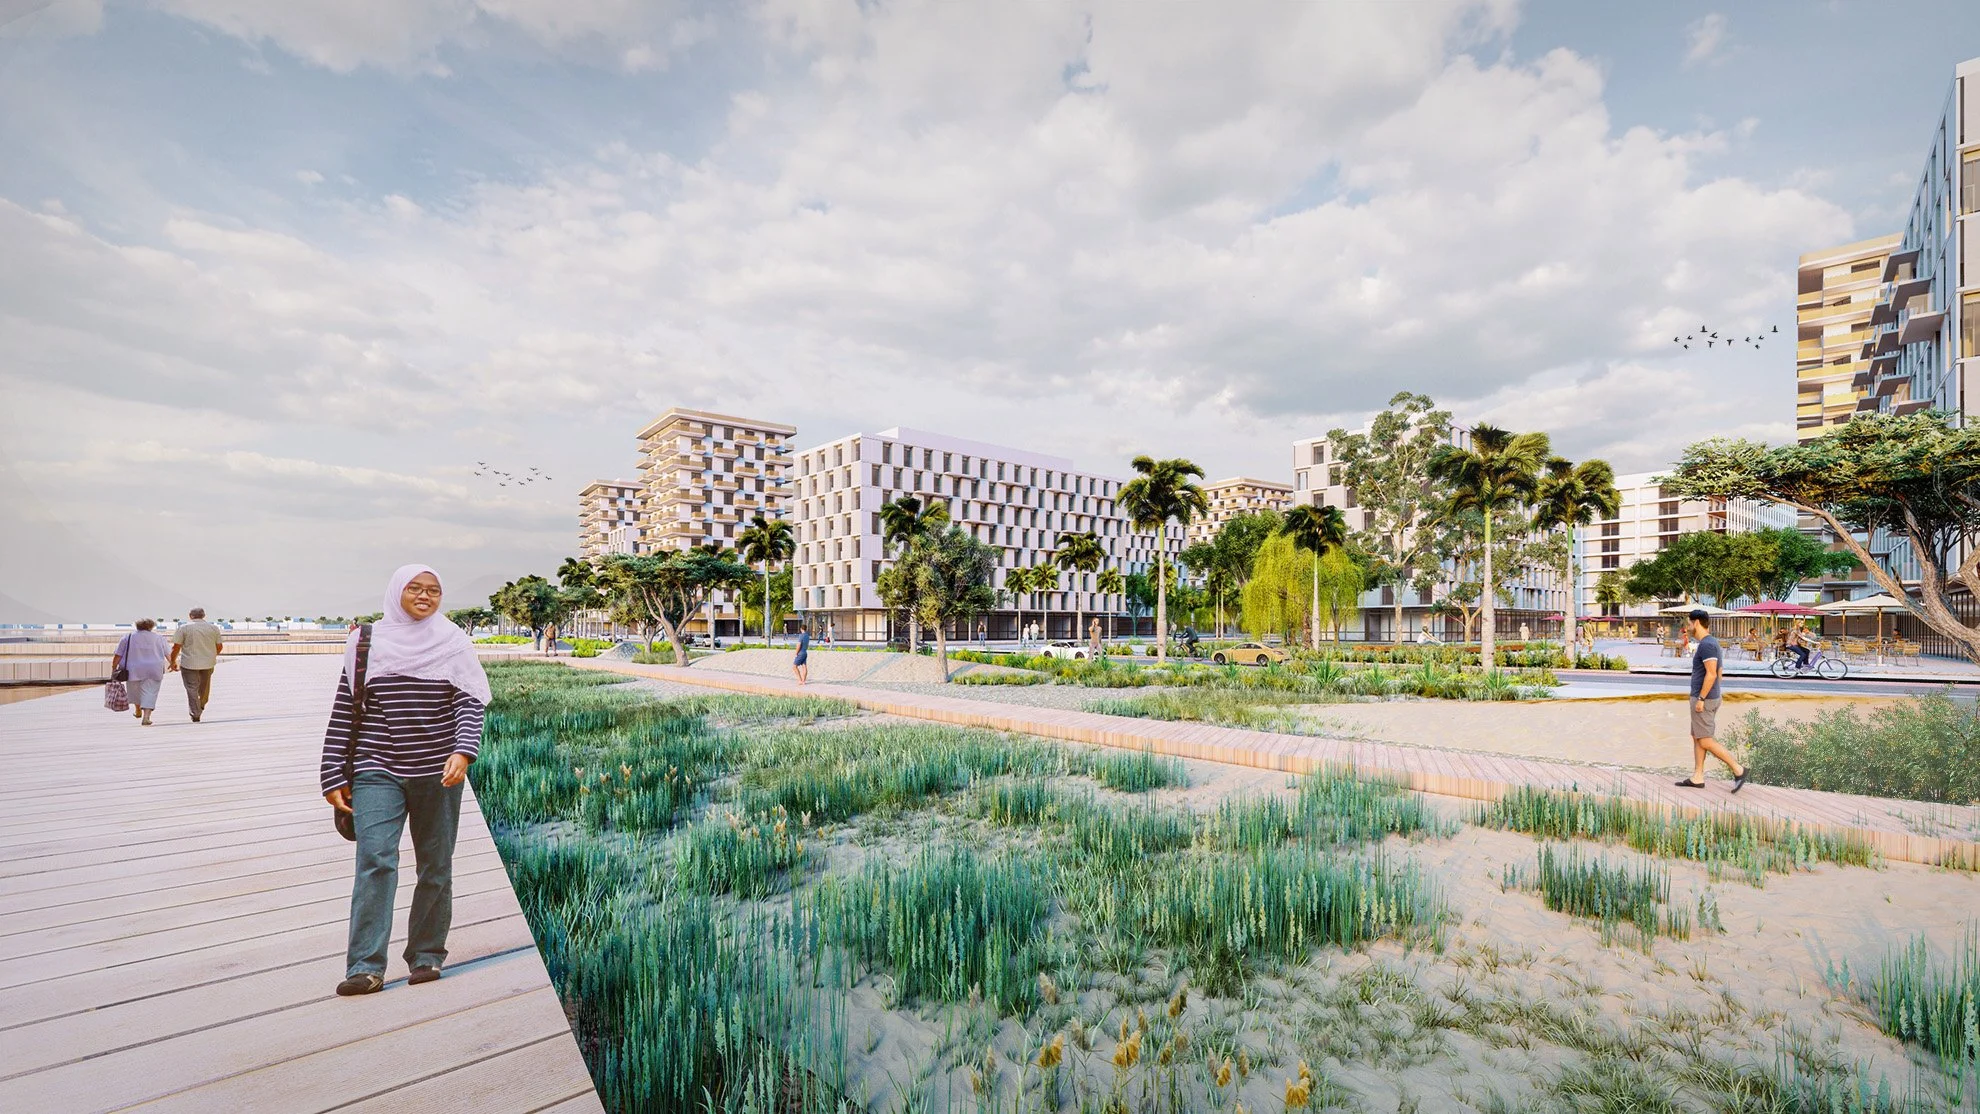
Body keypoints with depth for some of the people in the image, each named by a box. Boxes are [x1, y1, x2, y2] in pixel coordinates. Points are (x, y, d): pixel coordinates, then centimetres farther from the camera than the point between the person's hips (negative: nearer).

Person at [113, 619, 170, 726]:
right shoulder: (159, 638, 6)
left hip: (133, 670, 1)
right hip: (154, 670, -1)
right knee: (149, 693, -2)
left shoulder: (127, 637, 5)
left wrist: (113, 669, 3)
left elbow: (117, 656, 1)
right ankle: (146, 716, -13)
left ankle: (138, 711, 39)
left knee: (135, 690, 21)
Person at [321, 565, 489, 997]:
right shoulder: (366, 642, 5)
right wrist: (334, 777, 3)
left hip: (437, 772, 0)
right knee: (375, 860, -11)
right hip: (377, 771, 0)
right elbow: (343, 712, 6)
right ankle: (366, 967, -3)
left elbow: (470, 703, -7)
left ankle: (426, 955, 21)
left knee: (435, 867, 7)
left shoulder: (452, 642, 1)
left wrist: (463, 752, -23)